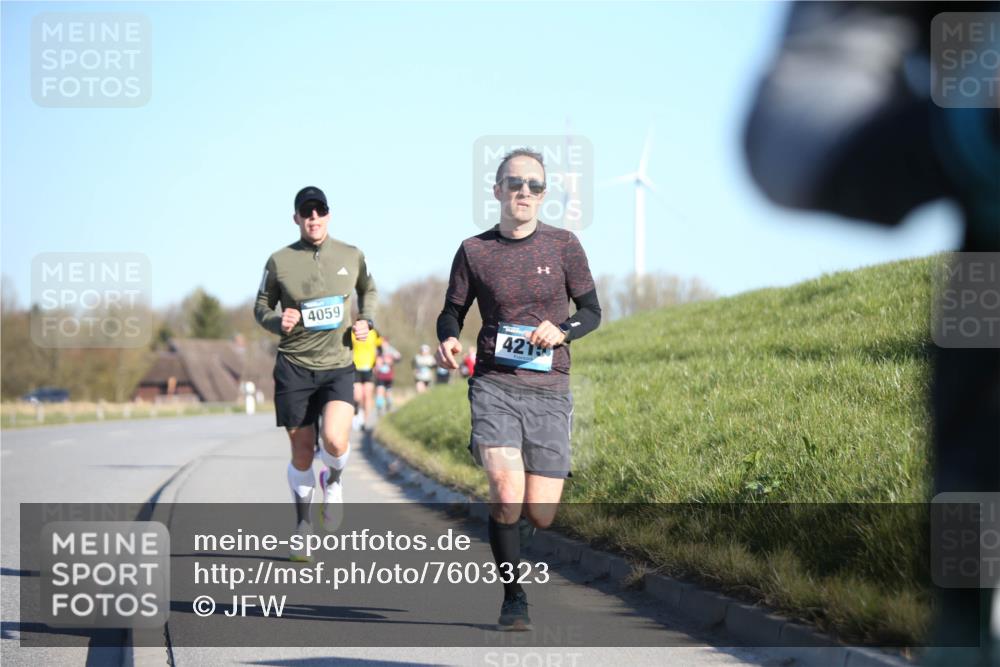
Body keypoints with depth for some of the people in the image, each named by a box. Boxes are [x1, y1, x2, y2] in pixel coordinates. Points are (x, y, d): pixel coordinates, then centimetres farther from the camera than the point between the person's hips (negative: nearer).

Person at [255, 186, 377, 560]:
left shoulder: (352, 257, 4)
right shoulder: (279, 261, -1)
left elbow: (368, 290, 23)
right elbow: (261, 307, 10)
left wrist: (366, 321, 5)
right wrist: (277, 321, -12)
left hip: (338, 366, 0)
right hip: (294, 367, 0)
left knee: (335, 441, -23)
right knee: (301, 454, 4)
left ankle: (332, 482, 13)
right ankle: (303, 526, 24)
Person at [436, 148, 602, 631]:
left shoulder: (563, 245, 4)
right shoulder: (475, 251, 4)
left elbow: (591, 310, 10)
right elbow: (452, 311, 13)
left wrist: (561, 331, -11)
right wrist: (448, 340, -9)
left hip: (549, 390, 1)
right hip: (494, 386, -1)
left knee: (540, 515, -1)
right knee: (506, 496, -21)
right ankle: (513, 599, -3)